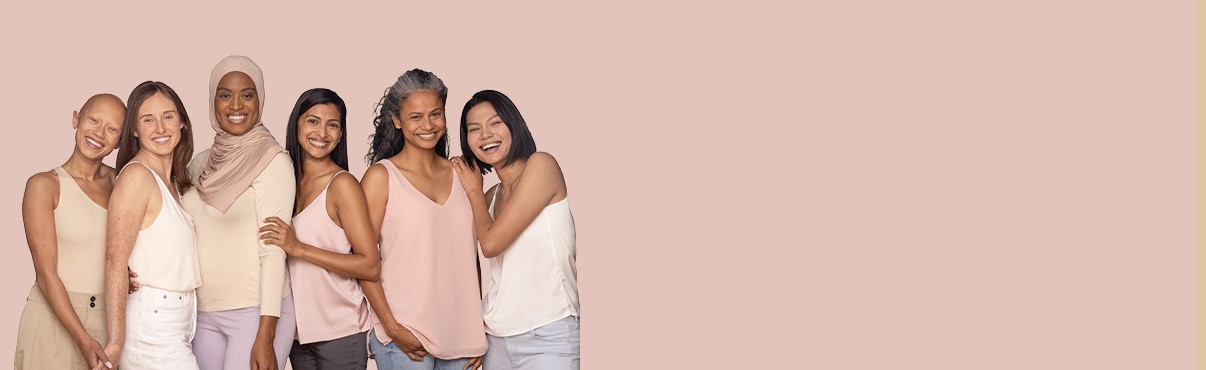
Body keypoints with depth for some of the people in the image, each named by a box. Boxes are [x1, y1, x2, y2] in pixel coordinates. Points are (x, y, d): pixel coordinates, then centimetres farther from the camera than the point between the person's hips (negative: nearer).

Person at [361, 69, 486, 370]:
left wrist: (477, 330, 10)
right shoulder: (381, 177, -2)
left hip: (461, 333, 4)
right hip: (405, 337, -4)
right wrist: (392, 328, -13)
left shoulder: (459, 173, 11)